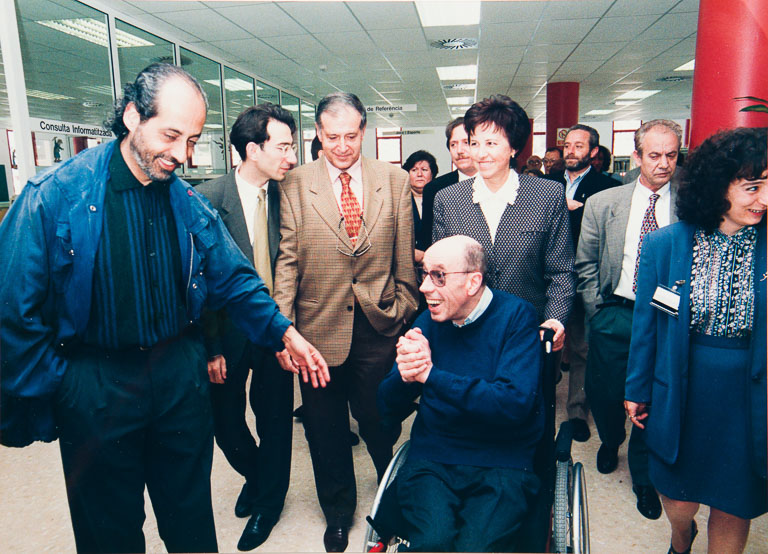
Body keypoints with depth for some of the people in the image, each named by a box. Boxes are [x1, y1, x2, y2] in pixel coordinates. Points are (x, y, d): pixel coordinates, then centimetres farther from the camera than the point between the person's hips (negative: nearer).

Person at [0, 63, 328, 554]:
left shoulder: (190, 203, 0)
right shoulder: (54, 195, -12)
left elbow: (234, 280, 5)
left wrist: (283, 330, -4)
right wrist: (51, 392, -8)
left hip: (182, 377, 3)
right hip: (94, 388, -3)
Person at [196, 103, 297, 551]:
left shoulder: (286, 195, -4)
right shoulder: (207, 199, -14)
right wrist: (211, 346, -11)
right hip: (228, 332, -2)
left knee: (274, 417, 13)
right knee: (226, 421, 13)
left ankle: (268, 501, 40)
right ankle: (253, 475, 47)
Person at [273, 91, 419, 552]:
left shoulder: (395, 180, 2)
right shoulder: (296, 184, -1)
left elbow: (405, 256, 5)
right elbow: (288, 260, -3)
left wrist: (406, 313, 7)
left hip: (379, 325, 0)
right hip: (318, 326, 0)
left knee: (381, 423, 14)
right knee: (325, 429, 16)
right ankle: (338, 512, 41)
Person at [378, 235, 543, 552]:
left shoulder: (516, 316, -5)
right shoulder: (428, 322, 6)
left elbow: (515, 403, -19)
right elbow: (387, 407, 6)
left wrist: (431, 375, -20)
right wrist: (404, 377, -17)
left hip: (501, 464, -2)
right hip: (431, 459, 3)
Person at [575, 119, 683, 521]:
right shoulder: (602, 204, 2)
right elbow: (586, 265, 6)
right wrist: (598, 310, 1)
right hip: (614, 316, 1)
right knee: (603, 393, 11)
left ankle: (643, 476, 31)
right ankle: (610, 441, 45)